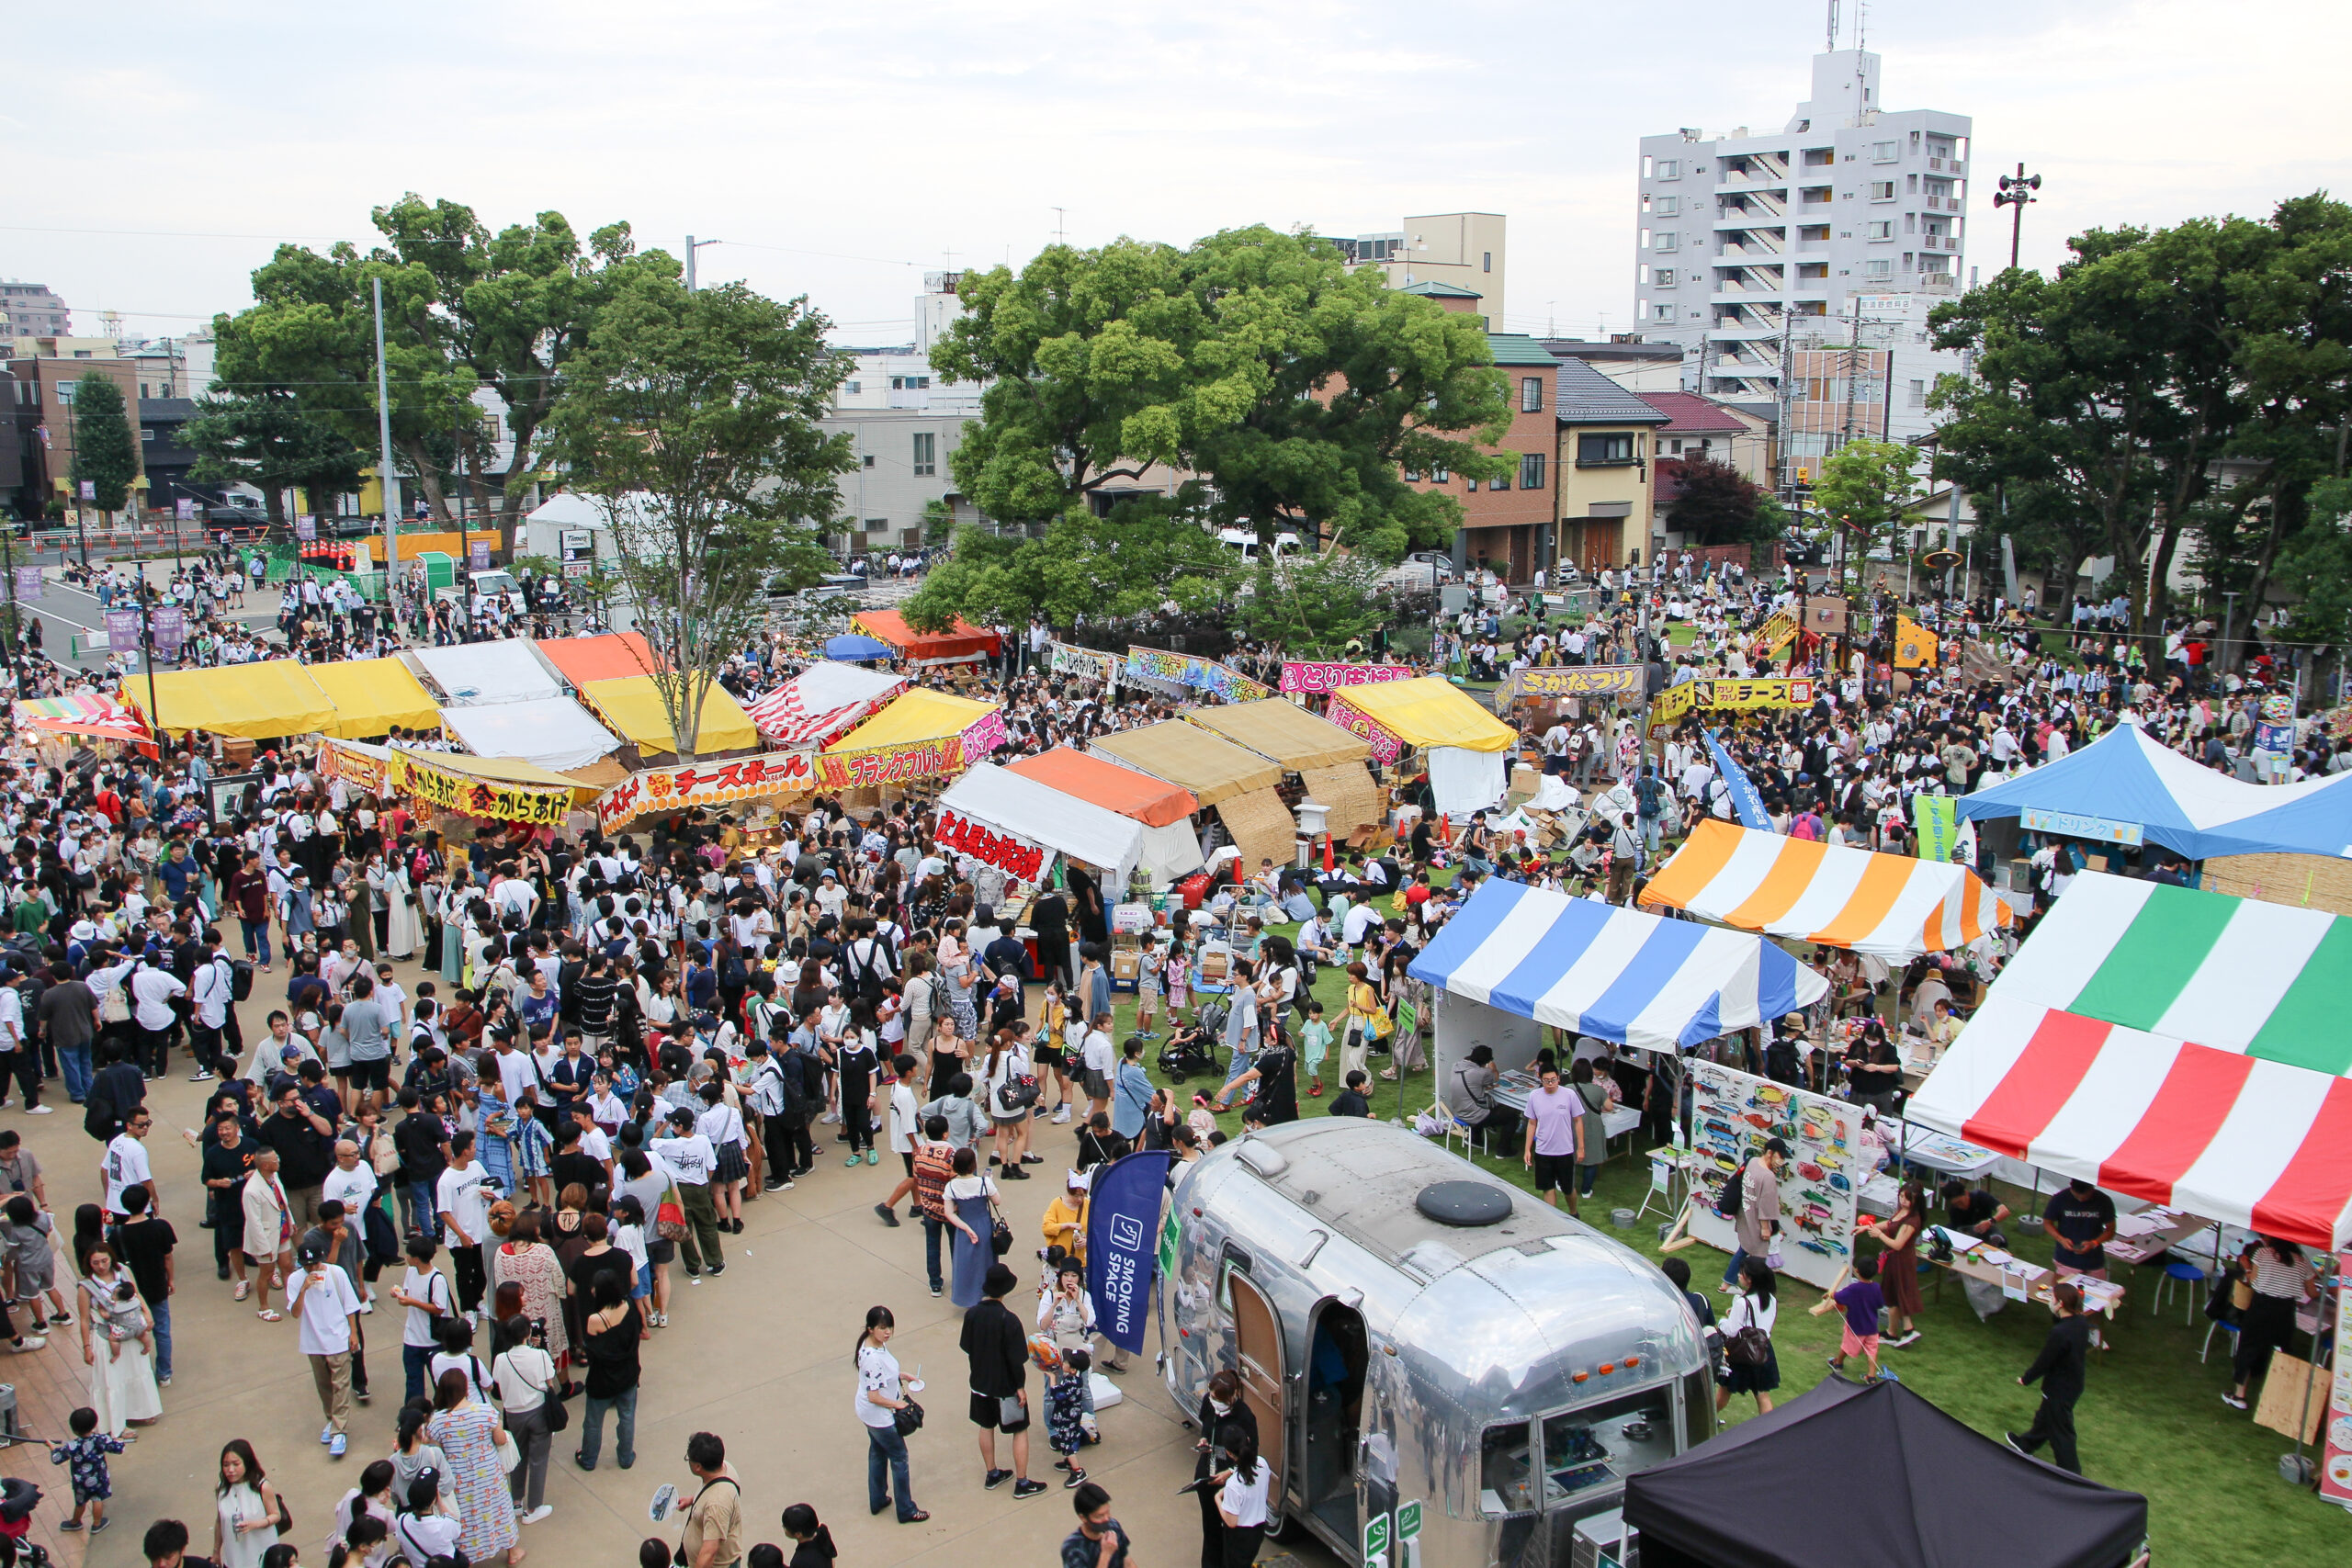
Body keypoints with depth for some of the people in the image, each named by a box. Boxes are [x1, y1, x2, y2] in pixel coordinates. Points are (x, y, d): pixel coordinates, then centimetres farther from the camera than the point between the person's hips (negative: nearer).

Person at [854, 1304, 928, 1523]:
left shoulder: (879, 1344, -6)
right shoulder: (873, 1358, -35)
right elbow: (874, 1396, -30)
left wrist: (900, 1377, 6)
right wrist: (897, 1404, -17)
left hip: (870, 1414, 9)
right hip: (880, 1416, -9)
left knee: (878, 1453, 24)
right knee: (899, 1457, 7)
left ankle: (877, 1500, 41)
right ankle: (906, 1511, 21)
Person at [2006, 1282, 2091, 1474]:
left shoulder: (2060, 1333, -35)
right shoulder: (2082, 1322, -10)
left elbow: (2044, 1362, -23)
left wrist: (2026, 1379, -7)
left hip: (2059, 1390, -9)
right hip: (2075, 1384, 9)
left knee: (2060, 1430, 10)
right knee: (2045, 1417, 29)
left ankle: (2071, 1475, 24)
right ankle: (2026, 1444, 51)